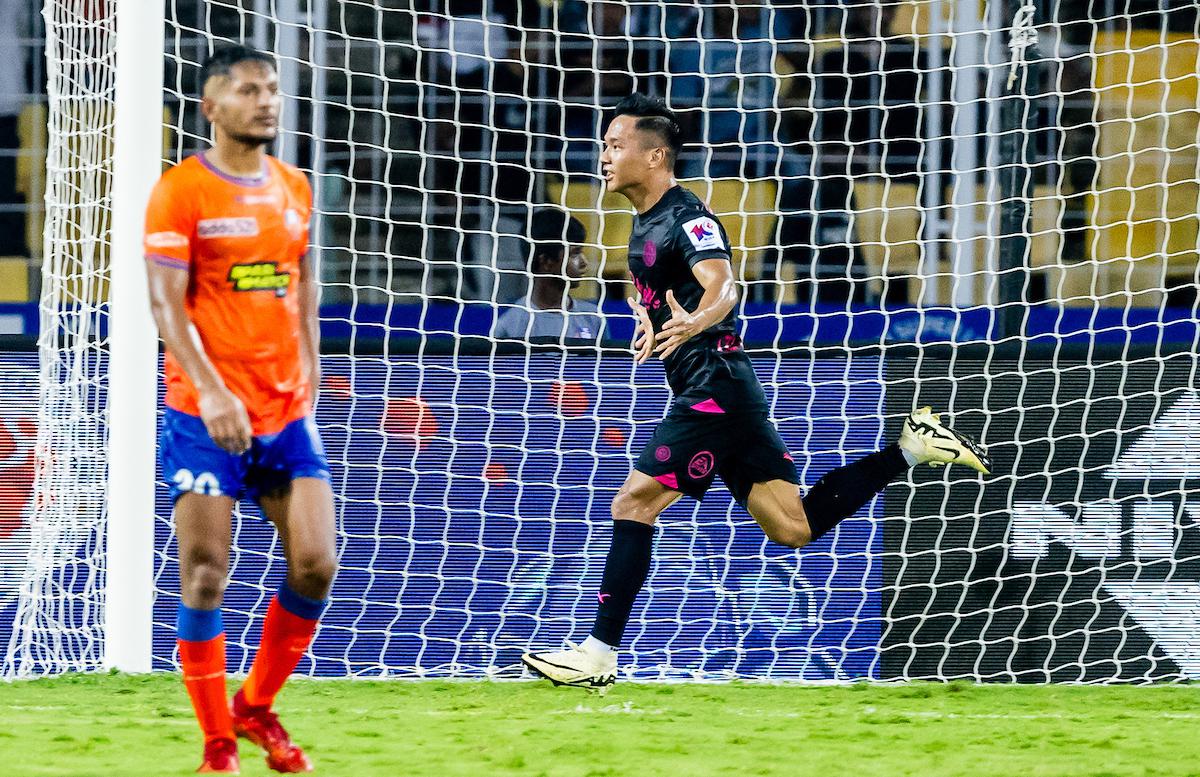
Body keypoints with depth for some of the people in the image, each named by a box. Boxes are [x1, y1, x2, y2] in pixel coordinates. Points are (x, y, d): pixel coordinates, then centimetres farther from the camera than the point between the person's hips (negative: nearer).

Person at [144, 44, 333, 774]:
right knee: (206, 576, -6)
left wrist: (310, 366, 9)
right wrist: (211, 391, -23)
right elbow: (166, 301, -12)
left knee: (316, 563, -2)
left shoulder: (295, 187, 11)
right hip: (206, 413, -5)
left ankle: (257, 708, 19)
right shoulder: (181, 191, -7)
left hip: (288, 408, 5)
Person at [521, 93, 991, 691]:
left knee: (635, 502, -12)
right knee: (793, 526, 7)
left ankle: (599, 656, -11)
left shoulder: (685, 217, -13)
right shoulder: (644, 222, 16)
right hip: (705, 391, 10)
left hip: (714, 388, -10)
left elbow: (722, 284, -32)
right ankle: (908, 450, 12)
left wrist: (695, 323, -50)